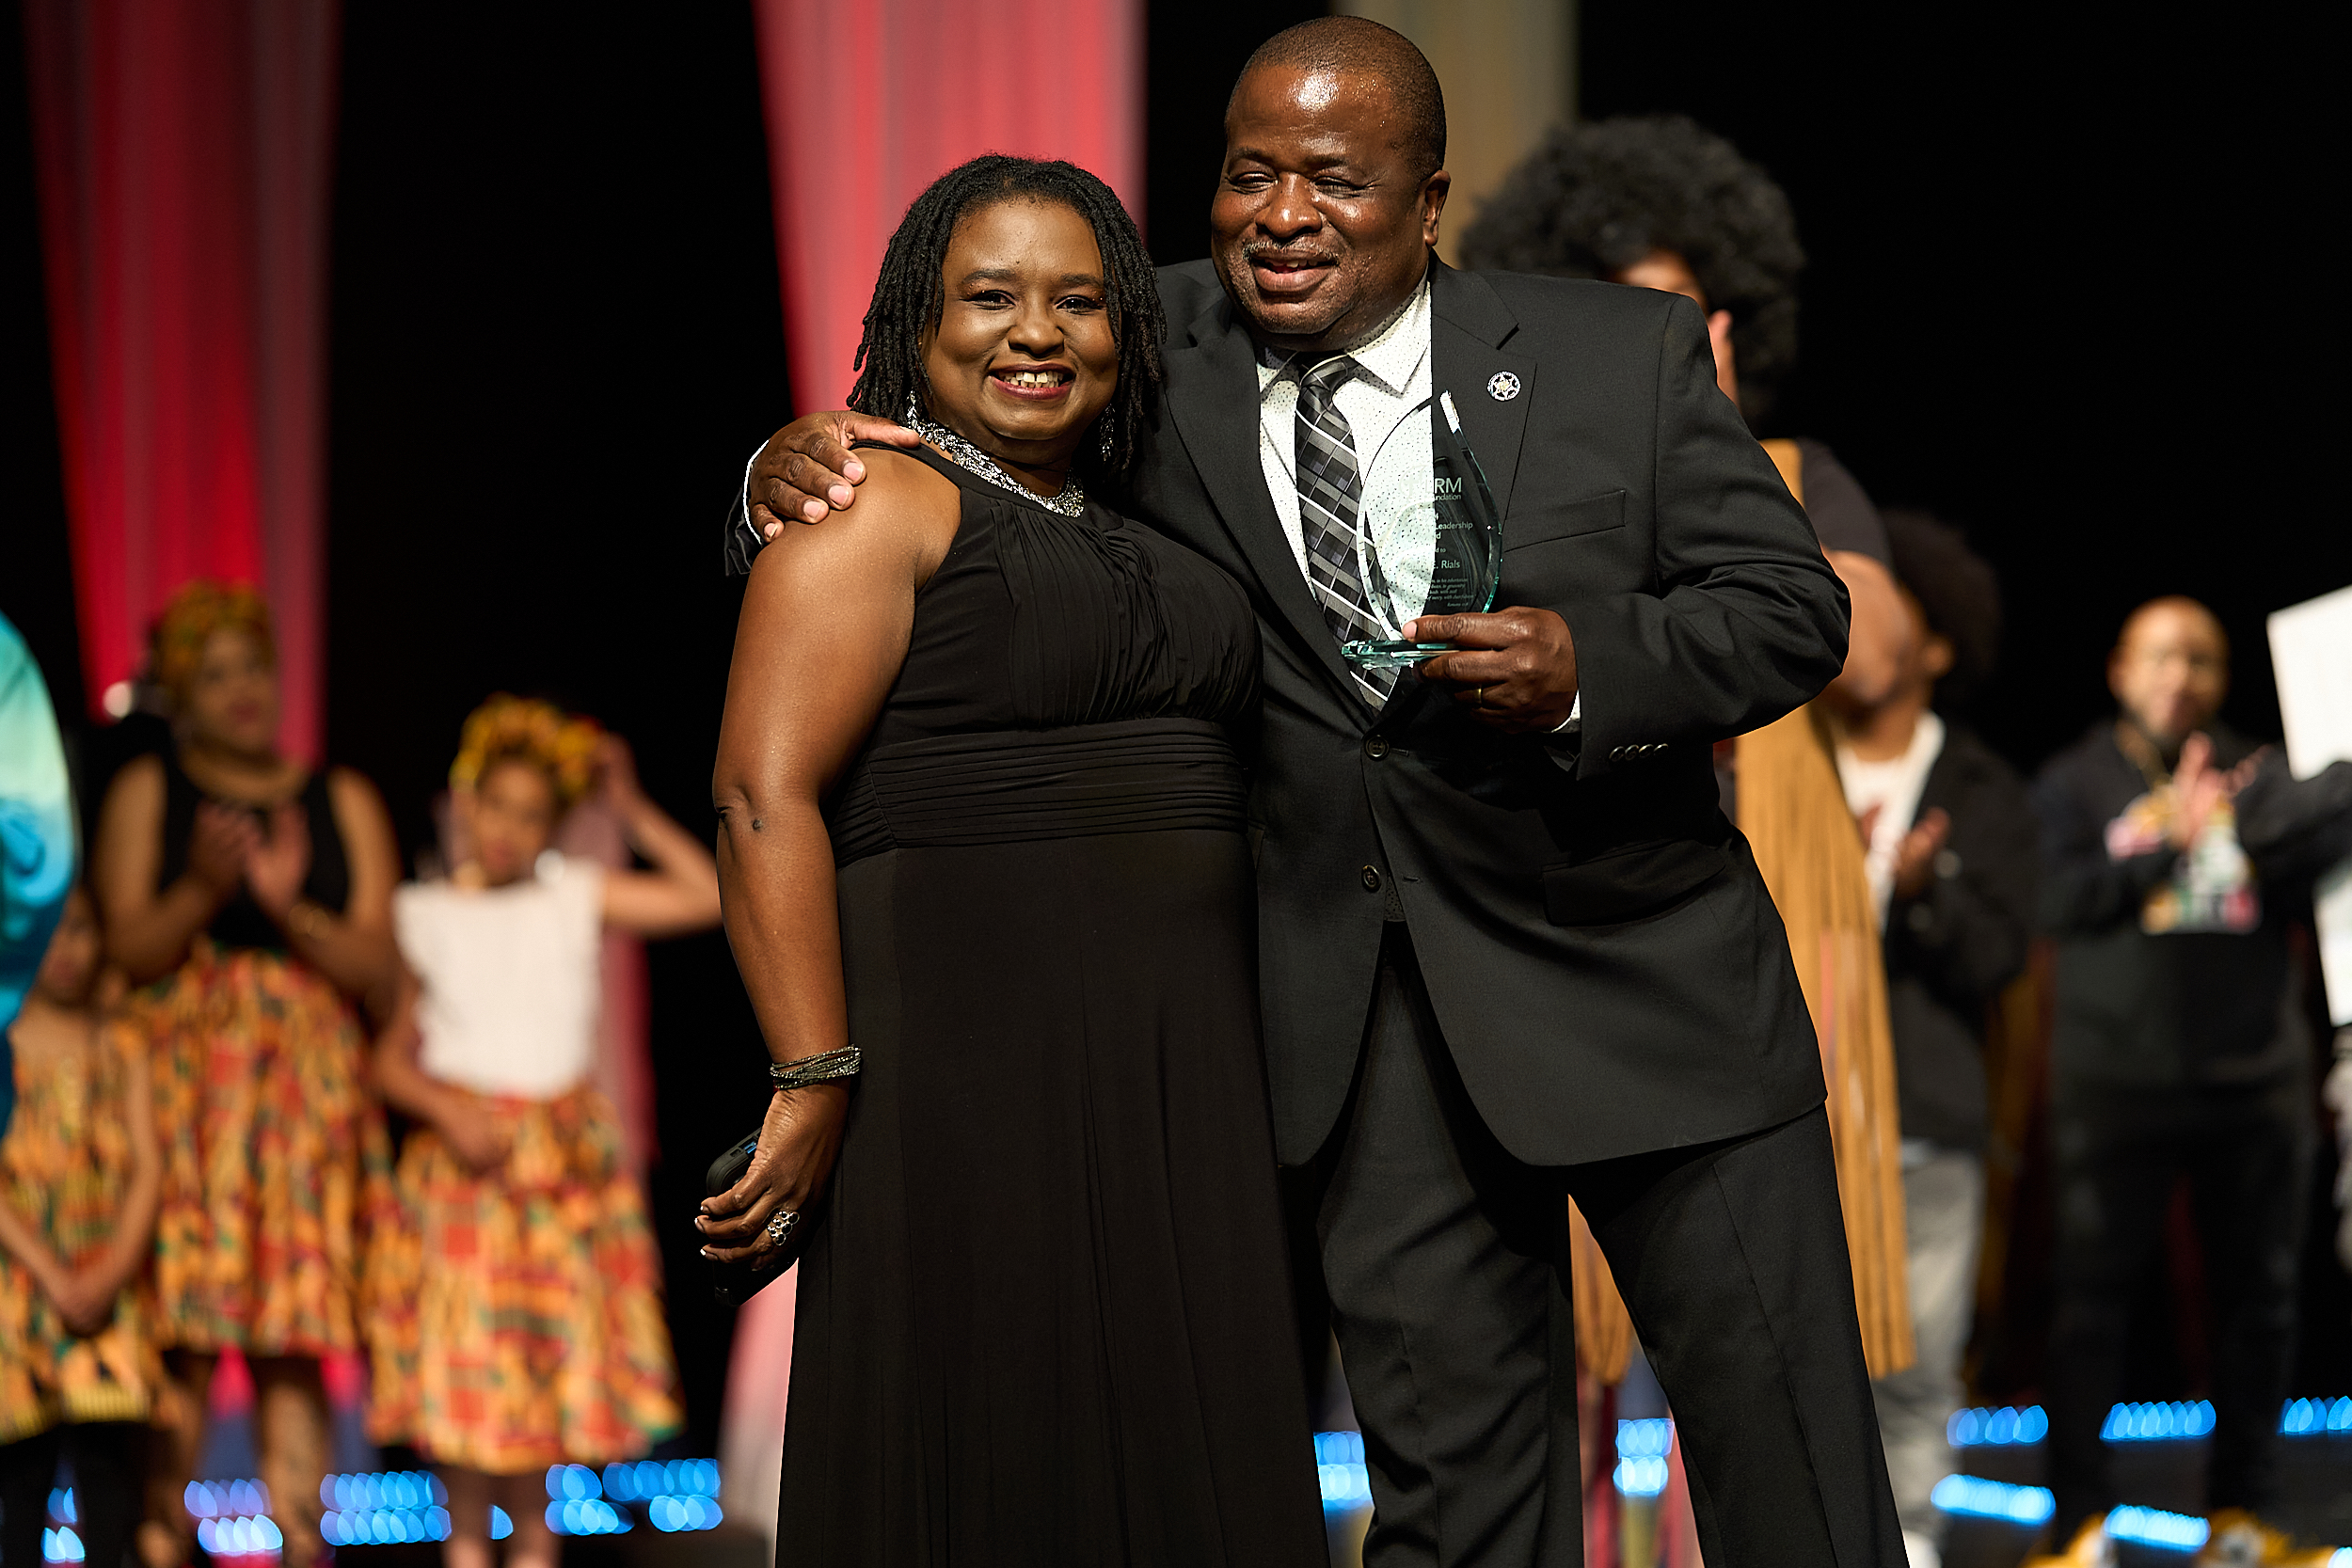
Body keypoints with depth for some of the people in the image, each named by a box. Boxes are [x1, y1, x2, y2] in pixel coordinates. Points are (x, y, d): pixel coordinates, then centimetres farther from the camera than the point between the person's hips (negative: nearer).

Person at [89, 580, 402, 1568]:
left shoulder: (344, 803, 15)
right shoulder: (146, 793, 10)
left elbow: (377, 963, 5)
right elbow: (126, 950, 0)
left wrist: (290, 907, -12)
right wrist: (203, 887, -18)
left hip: (308, 1087, 2)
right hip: (180, 1076, -1)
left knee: (295, 1348, -5)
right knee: (176, 1339, -10)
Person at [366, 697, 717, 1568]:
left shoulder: (577, 899, 3)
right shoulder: (431, 919, 1)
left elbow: (709, 897, -3)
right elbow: (392, 1058, 4)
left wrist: (635, 812, -3)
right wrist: (448, 1111, -14)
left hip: (565, 1160, 1)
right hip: (461, 1157, -1)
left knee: (552, 1357, 4)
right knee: (457, 1363, -1)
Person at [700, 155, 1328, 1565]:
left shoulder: (1128, 545, 19)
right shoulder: (878, 508, -4)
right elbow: (765, 796, -13)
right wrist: (816, 1082, -20)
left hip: (1179, 1079, 7)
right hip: (971, 1064, -7)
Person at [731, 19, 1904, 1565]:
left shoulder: (1624, 356, -4)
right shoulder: (1154, 361, -2)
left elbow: (1794, 607, -2)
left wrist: (1593, 670, -21)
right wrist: (792, 478, -17)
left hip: (1641, 982, -1)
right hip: (1365, 1020, 1)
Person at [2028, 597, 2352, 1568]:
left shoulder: (2256, 776, 10)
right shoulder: (2076, 783, 7)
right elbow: (2059, 897, -7)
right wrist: (2166, 844, -16)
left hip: (2255, 1077, 2)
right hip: (2117, 1078, -2)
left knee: (2258, 1295, 5)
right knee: (2093, 1296, -4)